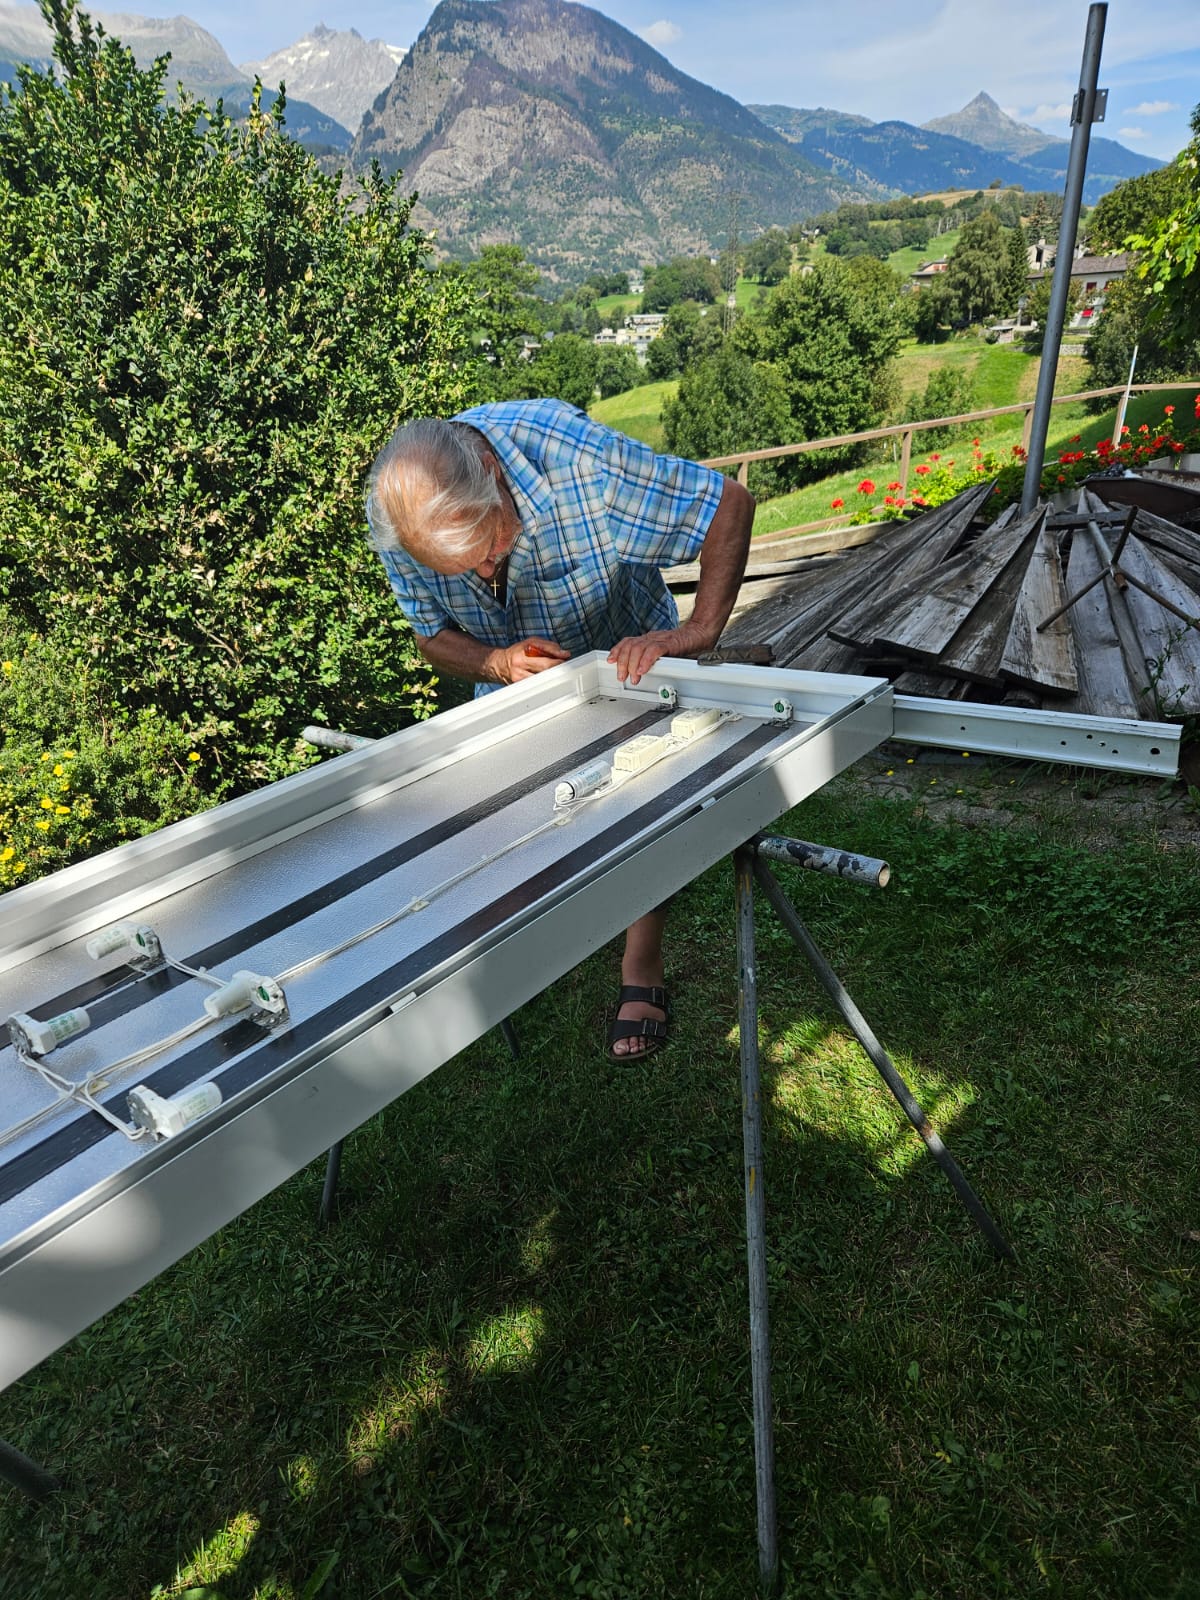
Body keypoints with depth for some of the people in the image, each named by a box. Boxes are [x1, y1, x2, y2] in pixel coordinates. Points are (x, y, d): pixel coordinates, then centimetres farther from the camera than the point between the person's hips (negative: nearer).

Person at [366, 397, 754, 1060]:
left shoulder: (580, 459, -41)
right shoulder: (397, 517, -28)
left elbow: (729, 504, -30)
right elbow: (433, 638, -13)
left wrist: (698, 633, -41)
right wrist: (499, 664, -35)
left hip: (625, 658, -2)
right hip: (511, 678, 3)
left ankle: (642, 974, 14)